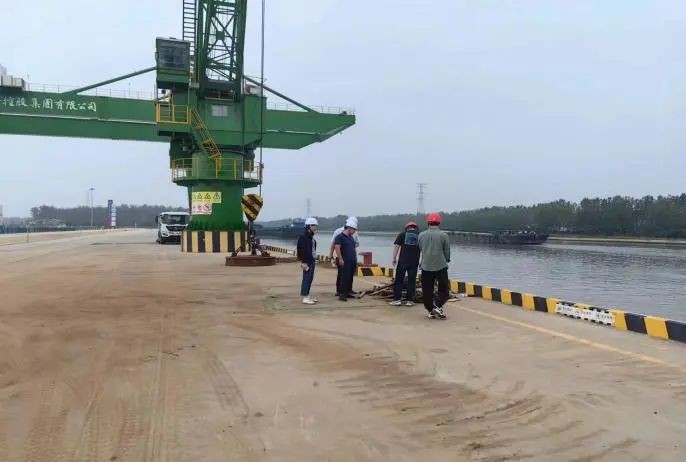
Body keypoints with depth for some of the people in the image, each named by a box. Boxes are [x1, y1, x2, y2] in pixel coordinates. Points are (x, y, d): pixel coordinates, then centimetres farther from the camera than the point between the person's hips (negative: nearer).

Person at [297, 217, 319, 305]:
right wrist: (303, 262, -22)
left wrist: (314, 259, 14)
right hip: (307, 261, -10)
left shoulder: (311, 237, 14)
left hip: (312, 260, 10)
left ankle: (307, 296, 21)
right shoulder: (303, 237, -14)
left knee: (310, 279, 13)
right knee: (306, 278, -6)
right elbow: (302, 250, -19)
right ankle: (305, 298, -2)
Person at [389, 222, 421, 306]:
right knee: (411, 281, 8)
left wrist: (394, 258, 3)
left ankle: (397, 299, 4)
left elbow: (396, 246, 0)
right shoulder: (420, 236, 11)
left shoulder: (402, 234, 7)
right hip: (414, 262, 1)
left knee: (399, 280, 5)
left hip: (402, 261, -1)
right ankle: (410, 300, 9)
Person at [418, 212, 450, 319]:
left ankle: (431, 311, 9)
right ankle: (437, 306, -6)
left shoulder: (421, 235, 1)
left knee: (427, 291, 8)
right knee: (444, 290, 10)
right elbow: (447, 252, 2)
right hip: (441, 266, -2)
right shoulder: (443, 235, -5)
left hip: (426, 267, 2)